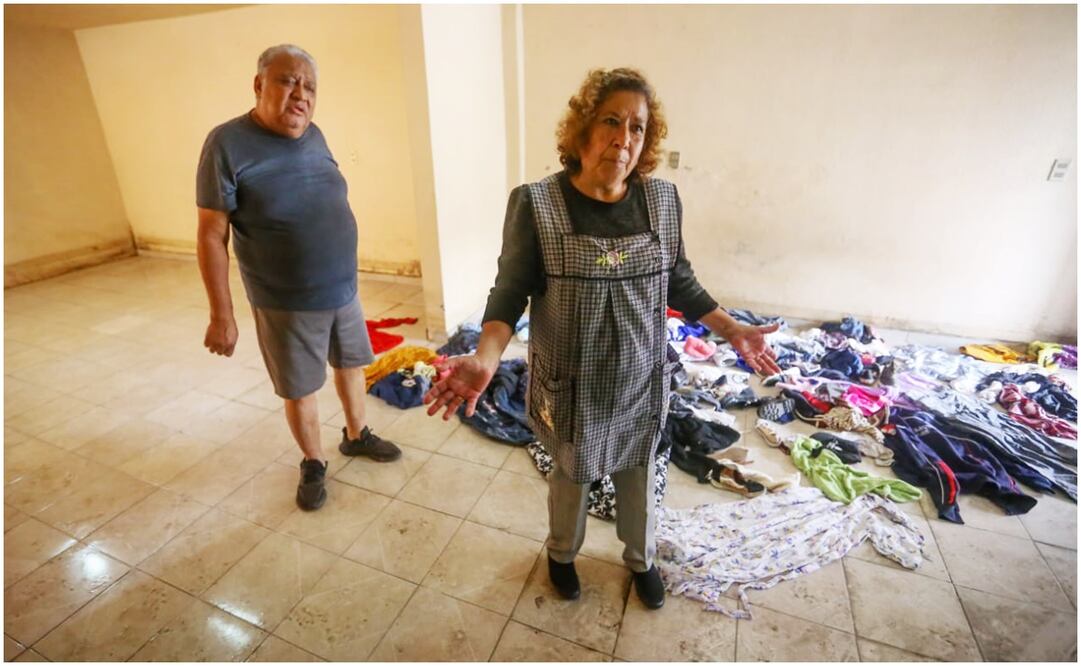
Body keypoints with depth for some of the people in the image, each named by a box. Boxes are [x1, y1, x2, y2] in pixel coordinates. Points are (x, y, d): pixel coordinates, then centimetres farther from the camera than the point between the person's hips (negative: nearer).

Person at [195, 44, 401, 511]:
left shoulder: (313, 136, 2)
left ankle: (356, 435, 44)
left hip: (343, 292, 6)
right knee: (300, 389, 10)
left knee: (351, 365, 20)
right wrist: (222, 315, -14)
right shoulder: (228, 144, -15)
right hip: (286, 305, -5)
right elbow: (211, 235, -14)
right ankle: (313, 463, 34)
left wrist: (343, 278, 16)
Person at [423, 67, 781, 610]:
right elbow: (510, 291, -14)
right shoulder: (535, 204, -16)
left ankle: (641, 560, 53)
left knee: (637, 476, 23)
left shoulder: (663, 200, -4)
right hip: (570, 386, -3)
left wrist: (732, 331, 3)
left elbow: (680, 281, 6)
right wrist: (484, 359, -29)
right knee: (570, 476, 20)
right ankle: (561, 553, 53)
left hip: (641, 381, 3)